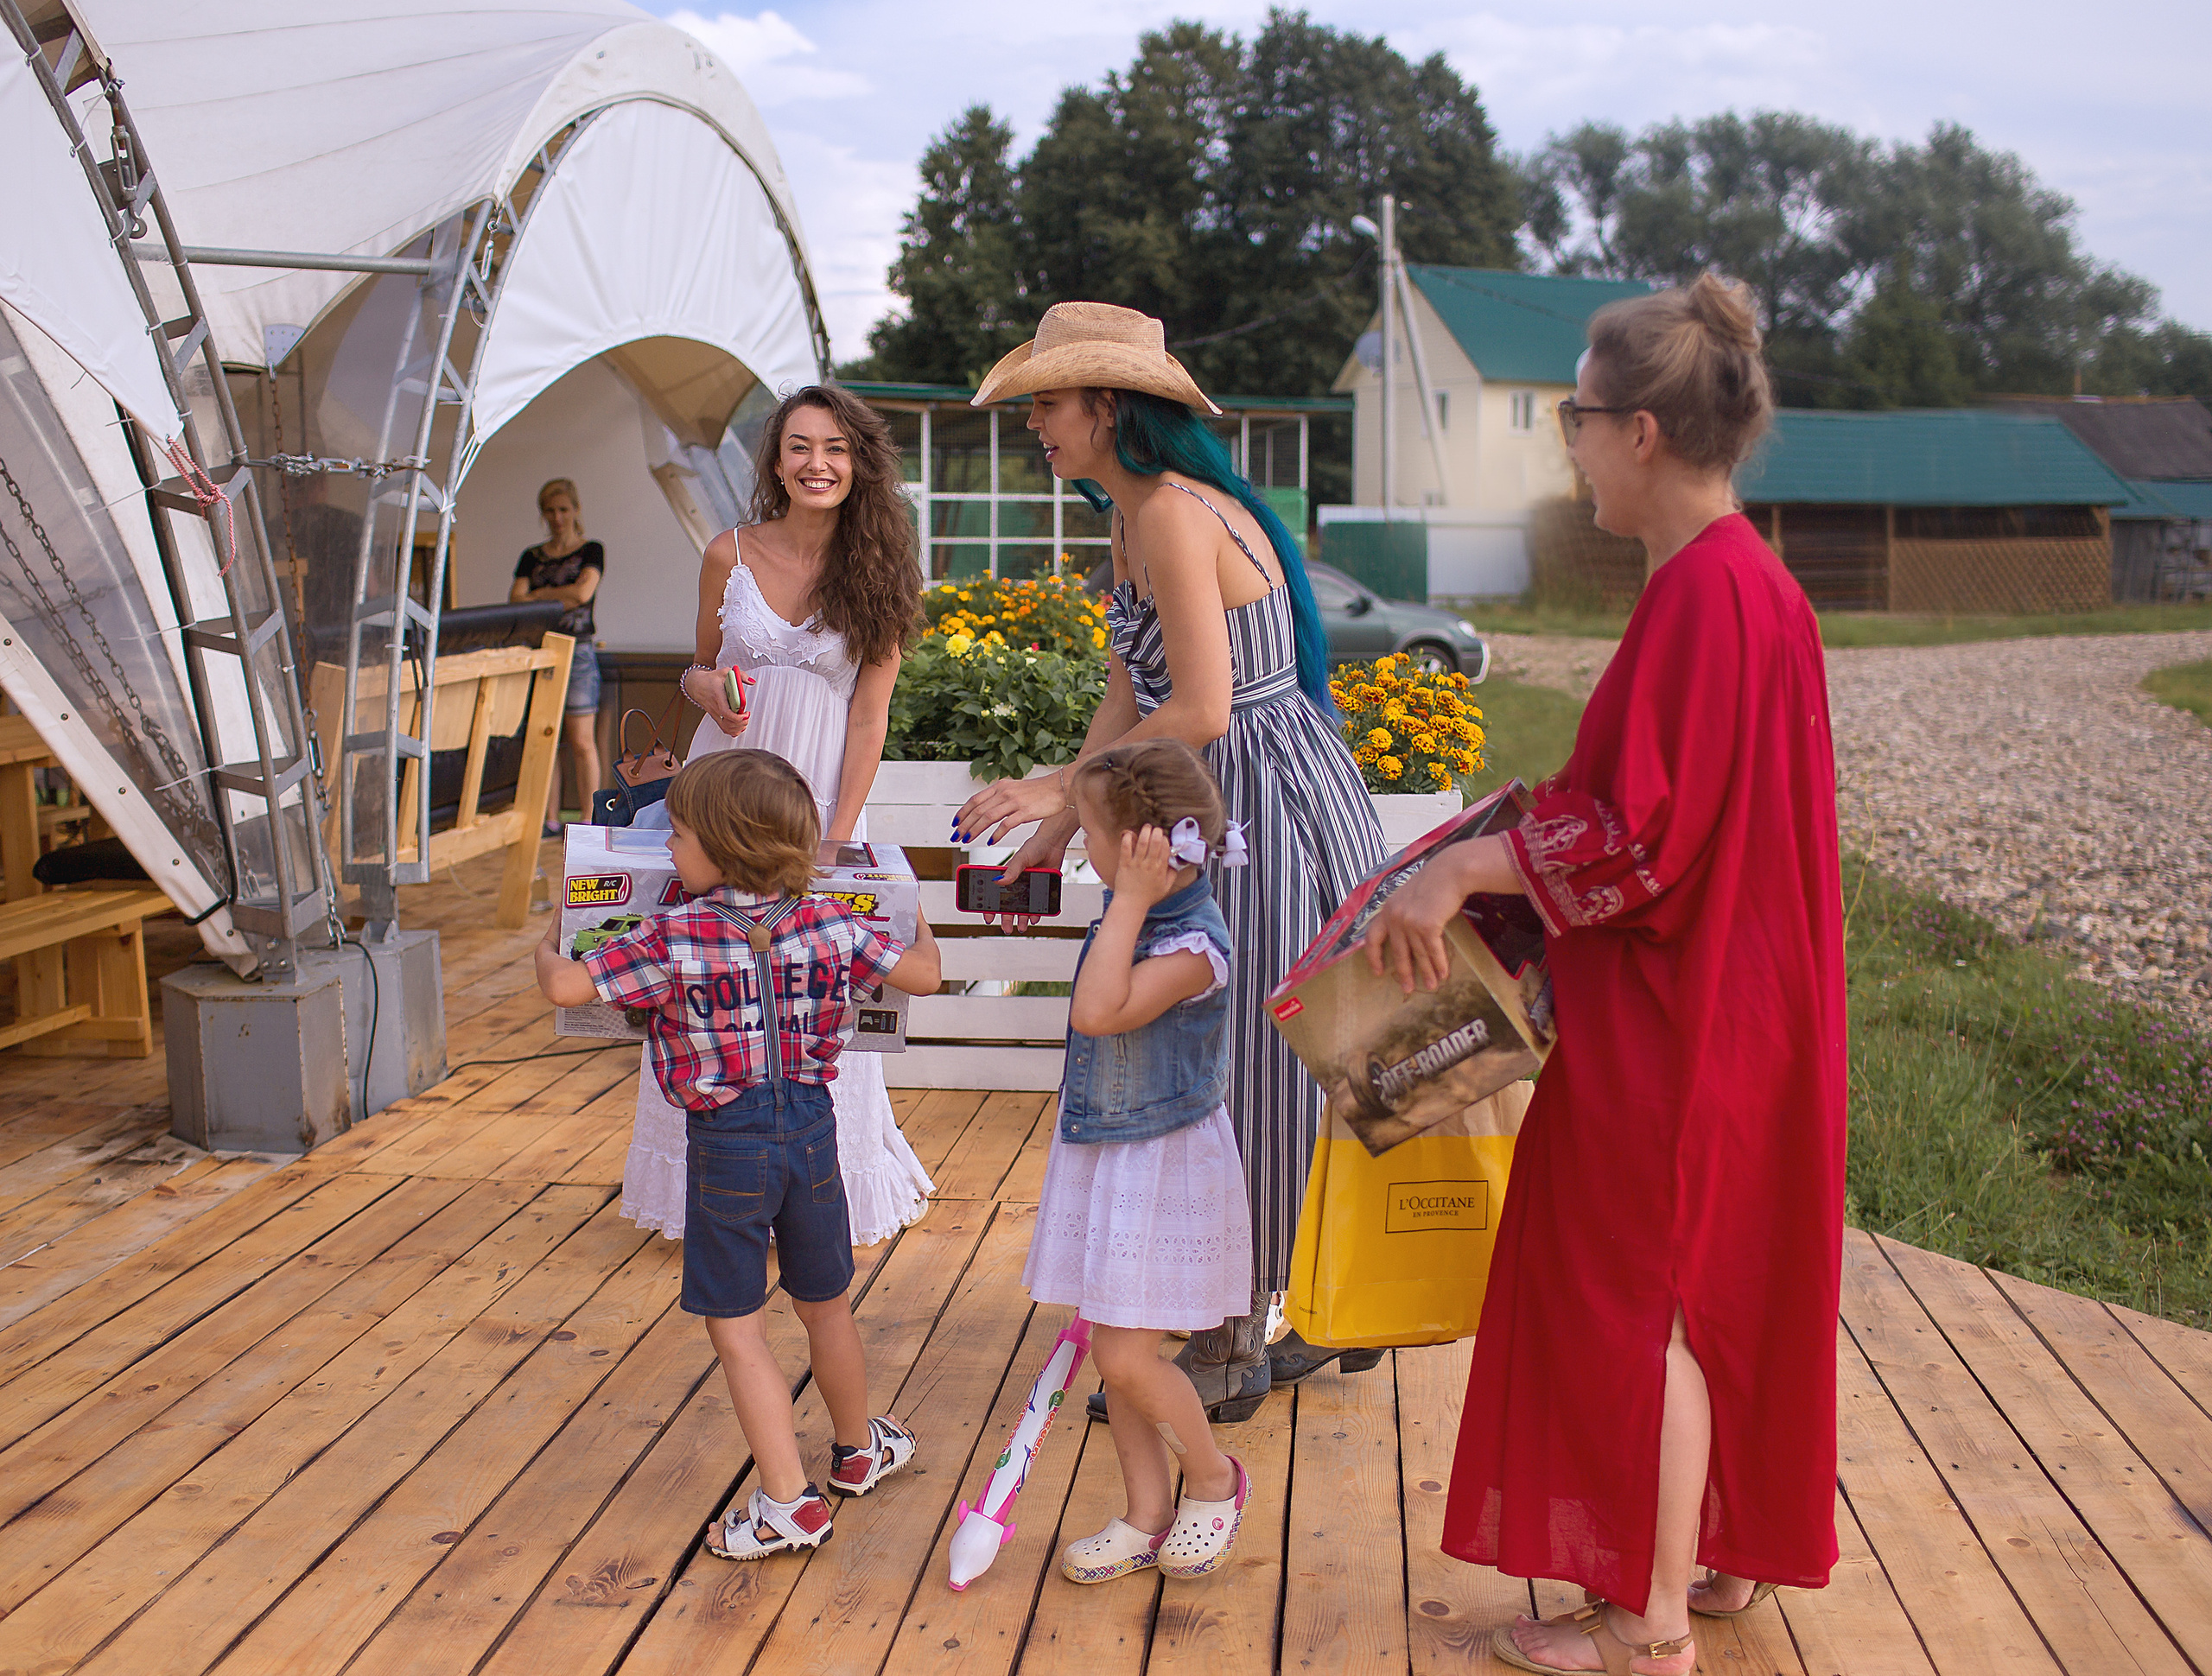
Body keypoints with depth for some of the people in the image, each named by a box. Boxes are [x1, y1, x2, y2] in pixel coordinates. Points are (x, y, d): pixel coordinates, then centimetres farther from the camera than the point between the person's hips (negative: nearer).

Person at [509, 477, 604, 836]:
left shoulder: (591, 551, 6)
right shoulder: (531, 557, 16)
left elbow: (582, 592, -11)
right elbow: (515, 601, 2)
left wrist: (538, 594, 0)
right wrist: (560, 600, -10)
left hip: (577, 650, -4)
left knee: (581, 742, -6)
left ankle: (590, 820, -2)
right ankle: (550, 820, 7)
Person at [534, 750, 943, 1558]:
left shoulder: (675, 940, -15)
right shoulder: (830, 923, -4)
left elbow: (566, 987, -15)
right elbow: (923, 975, 4)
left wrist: (546, 948, 9)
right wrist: (916, 925, 27)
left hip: (728, 1144, -4)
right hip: (811, 1128, 5)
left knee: (735, 1327, 5)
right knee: (825, 1307, 22)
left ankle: (787, 1501, 3)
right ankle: (858, 1450, 42)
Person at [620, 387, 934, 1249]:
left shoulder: (876, 572, -4)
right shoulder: (731, 555, -1)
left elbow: (869, 715, -5)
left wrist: (838, 839, -10)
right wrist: (707, 689, -11)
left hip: (816, 797, -2)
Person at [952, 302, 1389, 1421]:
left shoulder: (1175, 518, -19)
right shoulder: (1138, 518, 12)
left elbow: (1198, 712, -25)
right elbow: (1129, 699, 14)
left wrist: (1062, 790, -19)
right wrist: (1057, 829, 9)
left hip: (1269, 808, -10)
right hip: (1229, 815, 10)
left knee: (1248, 1067, 1)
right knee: (1266, 1071, 16)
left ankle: (1233, 1350, 15)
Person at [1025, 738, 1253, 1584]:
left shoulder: (1194, 946, -25)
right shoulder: (1131, 914, 2)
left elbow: (1097, 1013, -37)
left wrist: (1130, 901, -34)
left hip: (1162, 1168, -9)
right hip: (1099, 1156, 9)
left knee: (1128, 1357, -3)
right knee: (1113, 1352, 13)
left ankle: (1214, 1480, 23)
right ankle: (1147, 1516, 26)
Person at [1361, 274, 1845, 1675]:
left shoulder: (1702, 592, -22)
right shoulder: (1756, 581, 9)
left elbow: (1639, 829, -24)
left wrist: (1466, 867, -19)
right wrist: (1546, 811, 12)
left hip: (1672, 1018, -10)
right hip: (1738, 996, 10)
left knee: (1638, 1294, 3)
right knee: (1715, 1282, 19)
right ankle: (1725, 1554, 34)